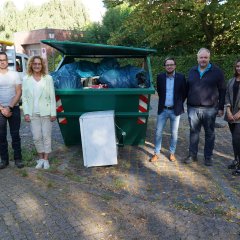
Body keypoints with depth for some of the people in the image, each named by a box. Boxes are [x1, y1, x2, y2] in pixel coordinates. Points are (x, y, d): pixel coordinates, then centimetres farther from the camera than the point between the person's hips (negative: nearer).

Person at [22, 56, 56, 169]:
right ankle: (41, 158, 21)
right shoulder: (26, 79, 3)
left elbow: (52, 97, -1)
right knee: (36, 137, 4)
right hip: (33, 113, 1)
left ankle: (46, 159, 17)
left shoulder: (48, 78, -1)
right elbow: (24, 98, 5)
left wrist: (53, 113, -5)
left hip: (45, 112, -1)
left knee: (46, 136, 4)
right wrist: (26, 113, -2)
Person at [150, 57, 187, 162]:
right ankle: (156, 153, 17)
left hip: (175, 110, -1)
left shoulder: (181, 77, -5)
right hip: (163, 110, 1)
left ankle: (172, 153, 25)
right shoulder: (160, 77, -1)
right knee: (158, 132, 4)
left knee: (174, 133, 9)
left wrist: (179, 103, 6)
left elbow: (184, 92, 4)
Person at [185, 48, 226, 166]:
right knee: (194, 132, 9)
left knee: (209, 134, 6)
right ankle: (192, 155, 21)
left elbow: (222, 90, 1)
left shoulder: (217, 71, -1)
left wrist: (221, 107, -3)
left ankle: (208, 157, 18)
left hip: (209, 109, -2)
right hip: (193, 109, 3)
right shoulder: (192, 71, 10)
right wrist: (186, 104, 12)